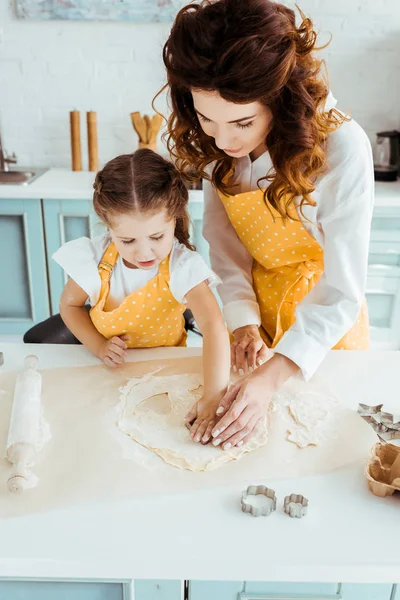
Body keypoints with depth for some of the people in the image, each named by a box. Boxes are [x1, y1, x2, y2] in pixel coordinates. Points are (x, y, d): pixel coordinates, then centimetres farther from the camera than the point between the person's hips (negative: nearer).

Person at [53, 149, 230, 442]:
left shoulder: (183, 266, -26)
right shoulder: (95, 258, -17)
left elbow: (213, 326, -38)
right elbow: (70, 304, 0)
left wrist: (214, 396, -51)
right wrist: (98, 345, -17)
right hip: (108, 370, 5)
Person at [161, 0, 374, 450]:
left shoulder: (342, 149, -31)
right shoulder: (215, 144, -17)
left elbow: (341, 290, -29)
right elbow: (223, 239, -7)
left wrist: (271, 378, -37)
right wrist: (243, 320, -18)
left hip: (324, 316, -3)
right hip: (255, 300, 4)